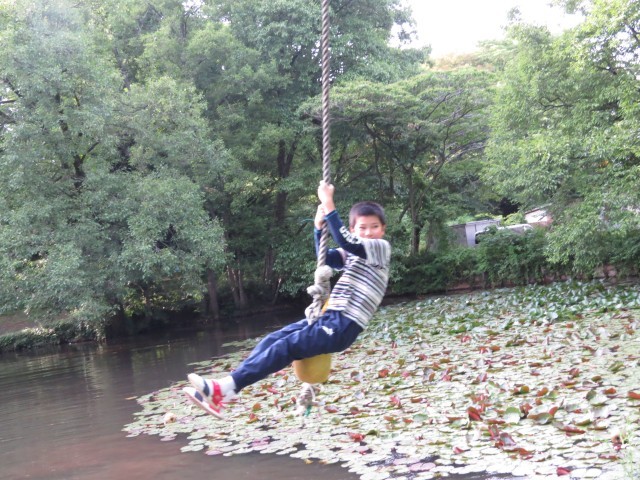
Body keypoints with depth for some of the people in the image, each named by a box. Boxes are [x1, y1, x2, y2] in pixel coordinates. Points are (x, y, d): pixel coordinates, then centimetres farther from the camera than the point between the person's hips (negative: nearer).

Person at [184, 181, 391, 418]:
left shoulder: (382, 247, -4)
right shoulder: (354, 254, 21)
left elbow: (345, 242, -19)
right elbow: (326, 258, 15)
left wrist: (329, 206, -19)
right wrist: (319, 227, 1)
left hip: (344, 326, -8)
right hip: (330, 317, 8)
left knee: (286, 347, -21)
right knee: (272, 340, -6)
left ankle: (225, 387, -28)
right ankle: (223, 390, -14)